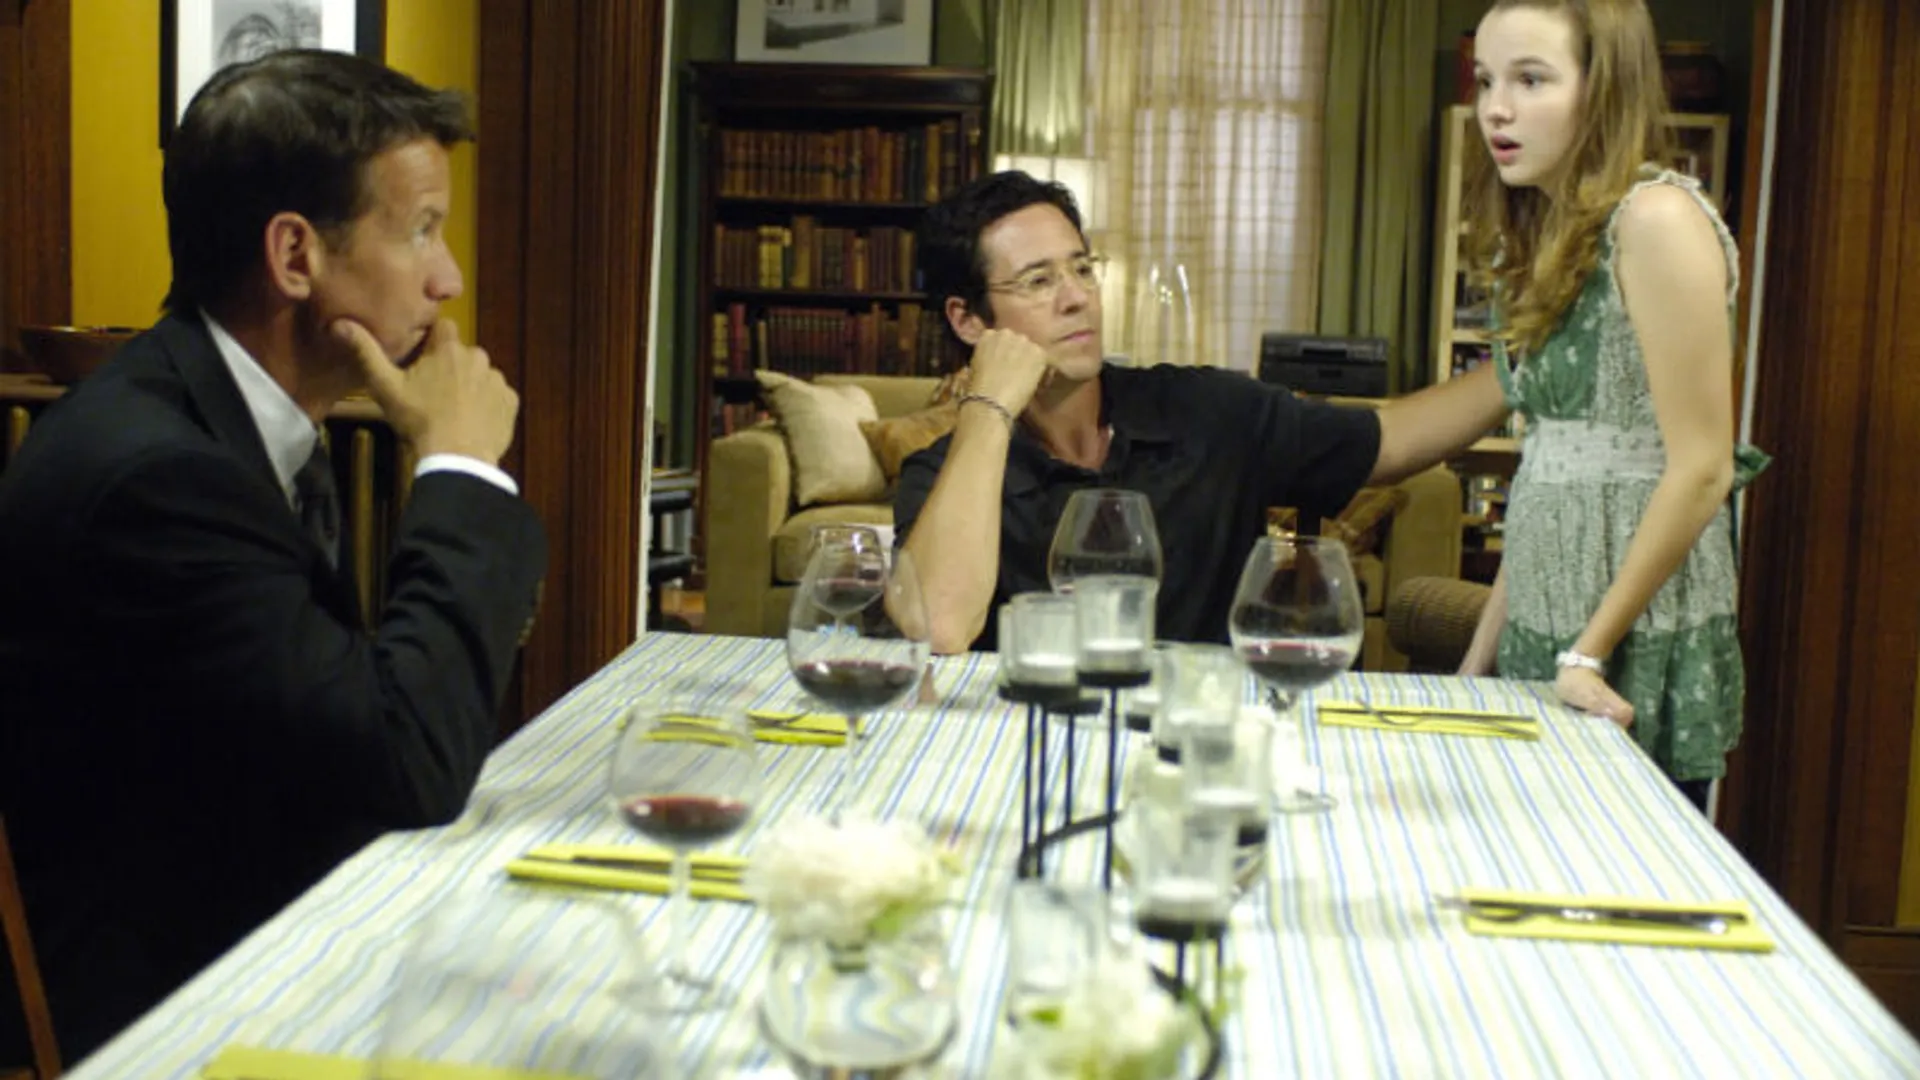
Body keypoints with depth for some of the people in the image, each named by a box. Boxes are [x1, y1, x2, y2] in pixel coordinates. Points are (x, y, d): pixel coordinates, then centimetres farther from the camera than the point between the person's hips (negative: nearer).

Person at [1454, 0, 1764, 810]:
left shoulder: (1657, 219, -12)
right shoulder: (1546, 239, 11)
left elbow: (1701, 469, -16)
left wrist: (1590, 651, -14)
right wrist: (1478, 660, 10)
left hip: (1638, 658, -7)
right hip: (1539, 649, 7)